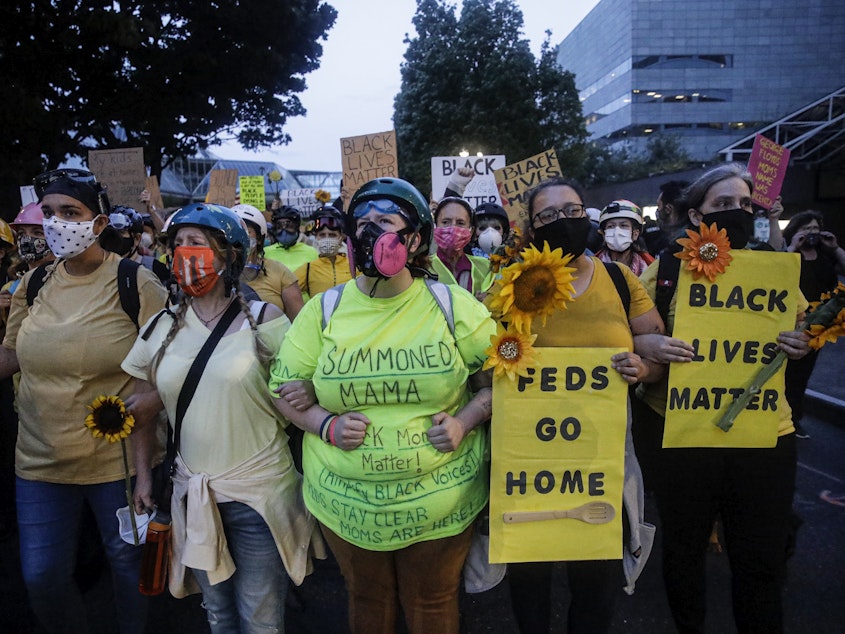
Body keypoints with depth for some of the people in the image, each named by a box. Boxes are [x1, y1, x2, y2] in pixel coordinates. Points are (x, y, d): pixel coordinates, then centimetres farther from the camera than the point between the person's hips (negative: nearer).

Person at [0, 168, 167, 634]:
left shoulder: (137, 284, -12)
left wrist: (132, 407, -20)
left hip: (118, 456, -4)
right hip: (41, 457, 4)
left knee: (127, 561, 14)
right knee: (41, 577, 13)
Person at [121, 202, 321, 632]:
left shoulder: (263, 321, -9)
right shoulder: (161, 329, 3)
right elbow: (144, 403, 11)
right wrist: (143, 473, 9)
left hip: (259, 491, -4)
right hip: (193, 494, 4)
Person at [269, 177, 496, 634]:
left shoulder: (454, 307, -6)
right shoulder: (323, 311, -2)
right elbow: (283, 387, 3)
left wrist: (465, 420, -15)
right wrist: (325, 424, -14)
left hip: (440, 504, -1)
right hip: (346, 502, 2)